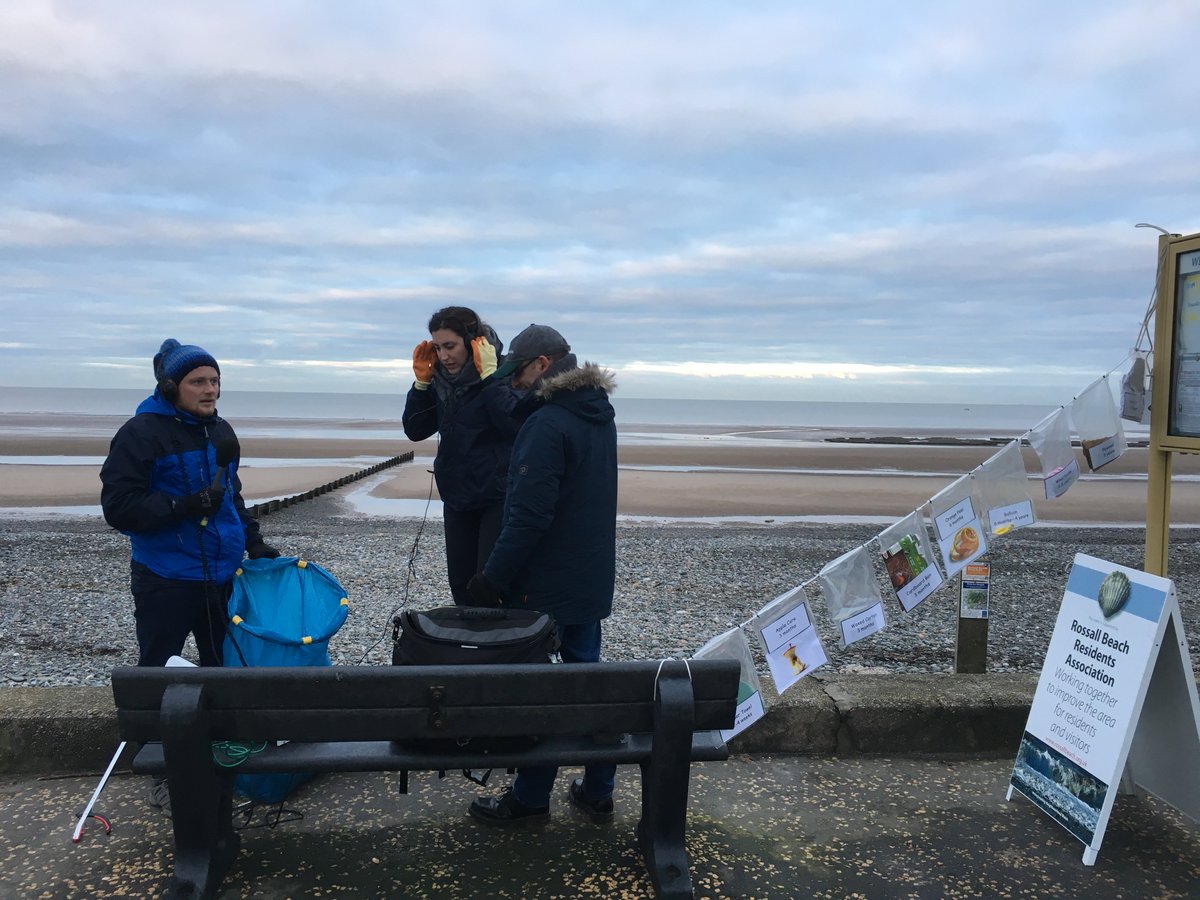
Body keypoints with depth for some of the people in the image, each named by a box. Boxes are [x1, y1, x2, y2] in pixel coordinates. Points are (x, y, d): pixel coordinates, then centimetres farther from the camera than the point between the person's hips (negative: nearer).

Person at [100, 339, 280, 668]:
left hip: (223, 577, 7)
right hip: (166, 582, -6)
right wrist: (185, 506, -25)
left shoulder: (221, 431, 11)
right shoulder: (141, 433, -12)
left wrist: (253, 541, 11)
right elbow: (118, 507, -17)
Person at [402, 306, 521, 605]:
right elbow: (415, 430, 6)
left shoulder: (505, 375, -14)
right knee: (460, 584, 14)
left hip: (498, 498, -6)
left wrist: (489, 376, -28)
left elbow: (516, 423, -29)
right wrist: (421, 381, -5)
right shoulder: (442, 380, 3)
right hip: (457, 497, 7)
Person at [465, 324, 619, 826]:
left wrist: (493, 579, -17)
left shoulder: (546, 424, -20)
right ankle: (597, 791, 24)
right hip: (591, 580, 8)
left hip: (544, 585, -8)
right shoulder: (600, 416, 9)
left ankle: (530, 798, 18)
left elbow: (529, 515, -23)